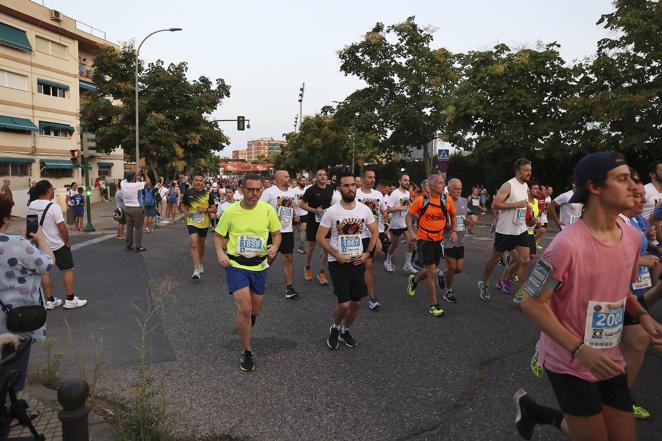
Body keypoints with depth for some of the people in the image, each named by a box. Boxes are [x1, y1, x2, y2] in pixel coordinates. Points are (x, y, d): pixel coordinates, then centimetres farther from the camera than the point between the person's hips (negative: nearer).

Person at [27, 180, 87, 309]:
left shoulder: (31, 206, -1)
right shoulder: (53, 207, -21)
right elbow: (62, 228, -19)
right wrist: (67, 242, -6)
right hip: (57, 245, -6)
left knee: (45, 271, 12)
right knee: (68, 269, 5)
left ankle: (50, 301, 19)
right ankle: (70, 300, 8)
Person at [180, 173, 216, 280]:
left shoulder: (208, 194, -3)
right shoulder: (188, 192, -2)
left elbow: (214, 209, 0)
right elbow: (182, 205, 9)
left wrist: (206, 209, -19)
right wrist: (185, 212, -11)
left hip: (204, 223, 2)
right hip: (192, 222, -2)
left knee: (201, 244, 18)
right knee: (194, 244, -16)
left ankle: (200, 263, 43)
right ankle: (196, 270, -17)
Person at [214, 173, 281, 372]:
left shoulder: (267, 209, -7)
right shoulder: (230, 211, -8)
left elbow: (276, 233, 5)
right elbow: (219, 236, 3)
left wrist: (275, 246, -16)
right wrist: (220, 253, -16)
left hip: (259, 266, 3)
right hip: (236, 265, -2)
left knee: (256, 309, 17)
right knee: (245, 308, -14)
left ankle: (243, 323, 56)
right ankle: (247, 353, 6)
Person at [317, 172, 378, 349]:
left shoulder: (364, 209, -2)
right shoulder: (331, 212, -12)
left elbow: (375, 232, 11)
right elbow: (320, 237, -7)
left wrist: (368, 253, -1)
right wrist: (337, 255, -14)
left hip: (358, 262, 4)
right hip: (338, 263, -4)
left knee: (356, 303, 9)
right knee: (344, 304, -9)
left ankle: (345, 330, 35)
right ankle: (335, 327, 23)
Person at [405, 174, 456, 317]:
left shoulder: (448, 200, -4)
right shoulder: (421, 200, -13)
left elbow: (453, 216, 11)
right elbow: (409, 216, -3)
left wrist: (454, 231, -2)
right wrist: (411, 232, -16)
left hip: (438, 240, 5)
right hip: (424, 240, -4)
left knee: (432, 271, 16)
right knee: (432, 271, -7)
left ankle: (414, 280, 49)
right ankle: (434, 305, 6)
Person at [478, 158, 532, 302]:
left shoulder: (526, 187, 9)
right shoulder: (508, 186, -15)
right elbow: (495, 204, -21)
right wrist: (516, 204, -24)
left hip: (521, 230, 7)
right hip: (505, 230, -6)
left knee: (525, 260, -2)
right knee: (495, 258, 9)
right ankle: (484, 284, 30)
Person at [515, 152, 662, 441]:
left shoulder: (632, 237, -1)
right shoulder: (568, 244, -25)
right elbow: (531, 303, -21)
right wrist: (579, 350, -24)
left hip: (610, 361, 7)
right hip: (570, 364, -7)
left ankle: (538, 413, 31)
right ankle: (534, 409, 30)